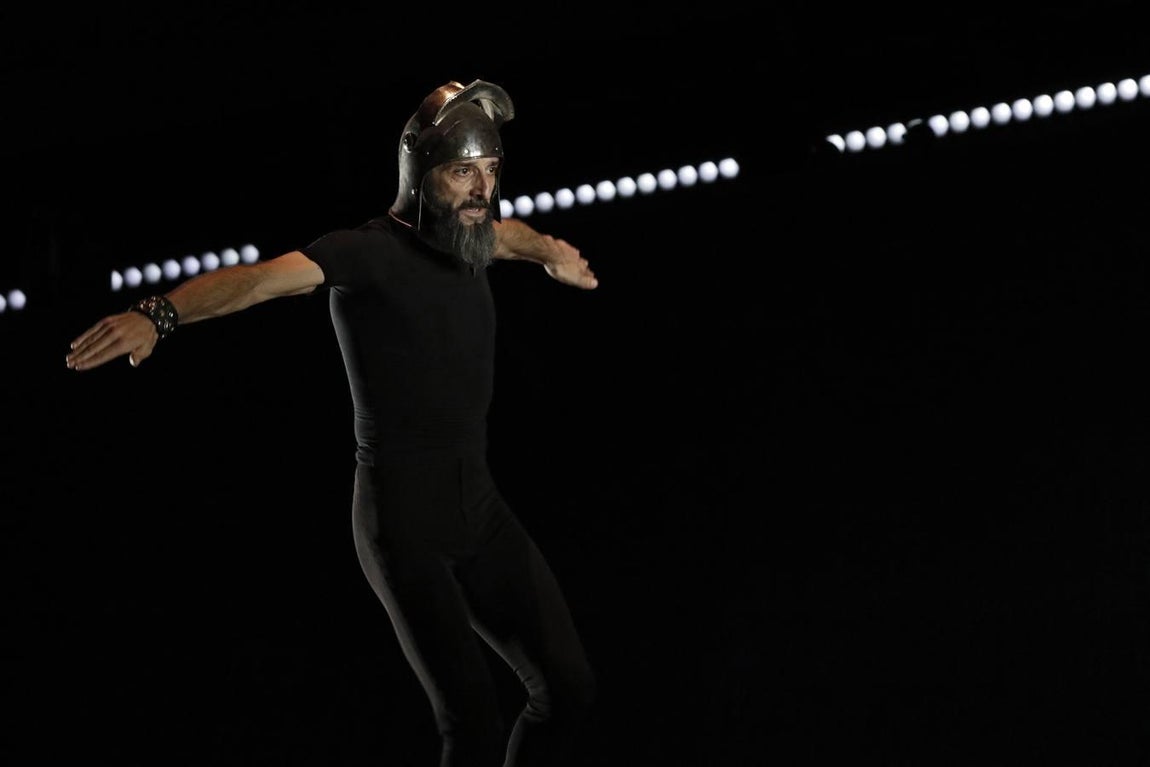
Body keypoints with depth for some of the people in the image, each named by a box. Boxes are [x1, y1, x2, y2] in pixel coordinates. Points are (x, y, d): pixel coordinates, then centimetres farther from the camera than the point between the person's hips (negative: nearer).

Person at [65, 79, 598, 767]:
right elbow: (263, 276, -33)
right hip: (405, 515, -7)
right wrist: (159, 314, -49)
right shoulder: (370, 252, -15)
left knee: (568, 688, 4)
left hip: (482, 507, 7)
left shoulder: (466, 234, 8)